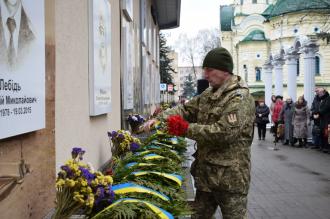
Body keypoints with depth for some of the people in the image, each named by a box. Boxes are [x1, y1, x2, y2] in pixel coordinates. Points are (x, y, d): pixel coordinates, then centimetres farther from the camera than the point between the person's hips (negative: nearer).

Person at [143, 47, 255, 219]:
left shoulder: (240, 98, -16)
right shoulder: (208, 95, 11)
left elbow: (224, 132, -26)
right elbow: (185, 109, 11)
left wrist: (187, 129, -20)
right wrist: (159, 119, -6)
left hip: (230, 177, -8)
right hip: (205, 173, 8)